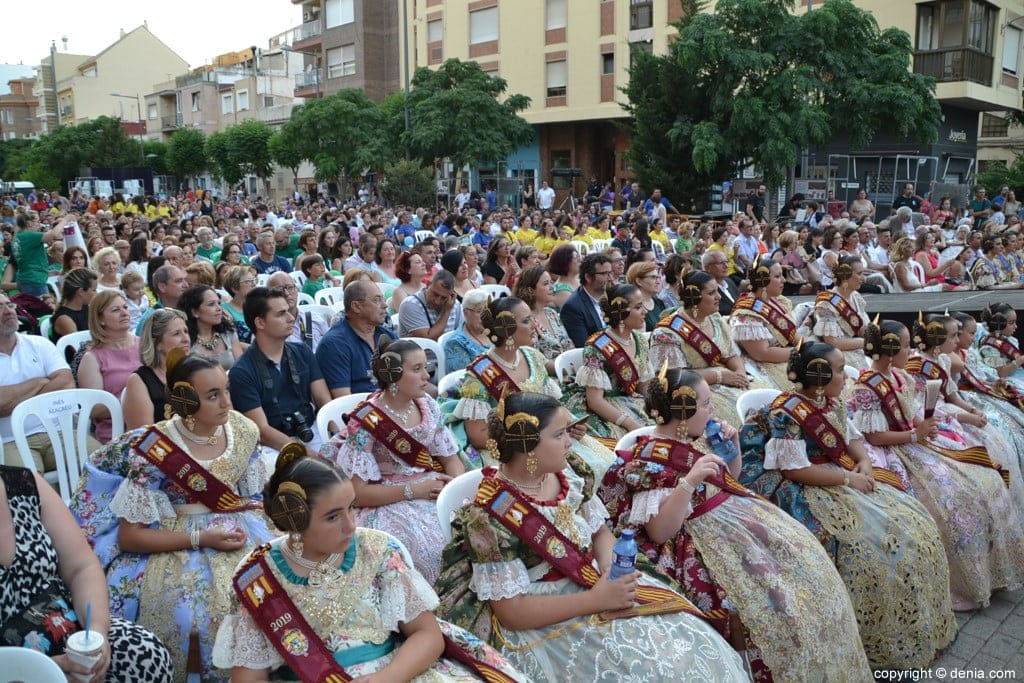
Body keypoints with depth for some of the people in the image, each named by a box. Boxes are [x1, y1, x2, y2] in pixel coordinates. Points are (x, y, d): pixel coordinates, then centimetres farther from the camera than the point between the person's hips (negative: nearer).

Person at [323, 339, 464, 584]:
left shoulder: (427, 406, 4)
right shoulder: (365, 423, -12)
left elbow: (451, 458, 11)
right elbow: (357, 493, -13)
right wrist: (414, 490, -18)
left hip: (434, 488, 6)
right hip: (390, 501, -6)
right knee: (438, 545, -31)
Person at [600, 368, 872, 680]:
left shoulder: (697, 437, 5)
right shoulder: (649, 460, -20)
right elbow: (659, 532, -25)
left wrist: (732, 443, 2)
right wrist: (689, 480, -34)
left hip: (736, 515, 9)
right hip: (704, 539, -9)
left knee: (806, 559, 3)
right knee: (771, 596, -20)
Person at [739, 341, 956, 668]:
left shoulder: (830, 403, 7)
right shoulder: (786, 414, -21)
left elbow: (853, 438, 15)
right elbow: (795, 470, -23)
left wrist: (864, 463, -6)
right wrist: (847, 478, -20)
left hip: (842, 477, 9)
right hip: (807, 491, -9)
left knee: (912, 523, 1)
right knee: (872, 541, -23)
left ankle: (920, 624, 14)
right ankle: (881, 640, -6)